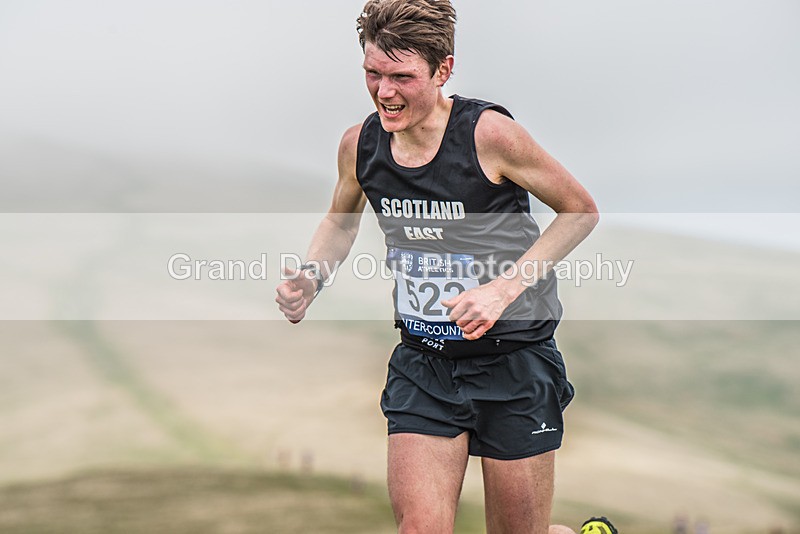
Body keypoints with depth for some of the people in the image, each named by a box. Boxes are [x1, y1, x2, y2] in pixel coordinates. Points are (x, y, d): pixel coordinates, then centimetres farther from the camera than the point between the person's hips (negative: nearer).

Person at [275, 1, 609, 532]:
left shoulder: (489, 133, -18)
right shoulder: (360, 144, -4)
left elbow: (581, 211, -7)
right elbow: (340, 221, 17)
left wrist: (504, 288, -17)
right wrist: (309, 278, -3)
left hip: (514, 363, -3)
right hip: (423, 366, 4)